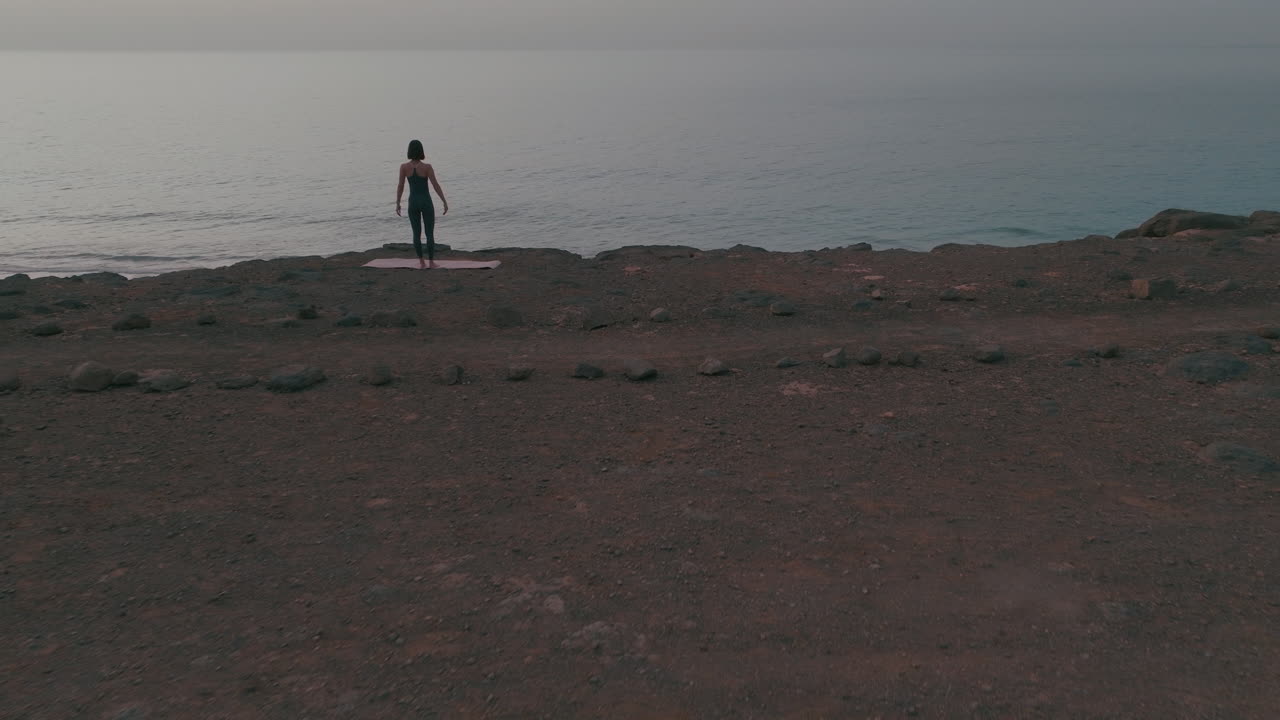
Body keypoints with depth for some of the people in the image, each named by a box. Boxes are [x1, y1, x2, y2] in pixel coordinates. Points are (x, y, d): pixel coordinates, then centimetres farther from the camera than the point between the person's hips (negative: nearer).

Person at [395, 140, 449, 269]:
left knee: (417, 233, 12)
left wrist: (397, 204, 6)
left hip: (413, 203, 2)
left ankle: (421, 262, 12)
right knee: (430, 233, 8)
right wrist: (445, 202, -7)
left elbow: (400, 186, -4)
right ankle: (431, 262, 9)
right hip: (426, 203, -2)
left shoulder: (404, 167, -7)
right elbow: (436, 185, -13)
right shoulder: (427, 167, -13)